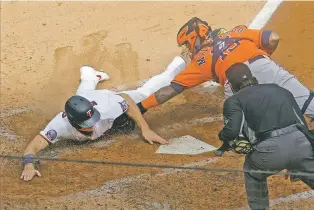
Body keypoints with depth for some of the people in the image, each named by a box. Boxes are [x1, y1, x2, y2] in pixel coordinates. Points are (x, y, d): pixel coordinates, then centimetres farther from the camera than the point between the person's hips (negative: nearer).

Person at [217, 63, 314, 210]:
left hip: (270, 150, -3)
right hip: (301, 144, 3)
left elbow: (232, 130, -4)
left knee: (252, 173, 31)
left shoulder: (234, 100, 14)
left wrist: (223, 136, 21)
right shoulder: (279, 89, 28)